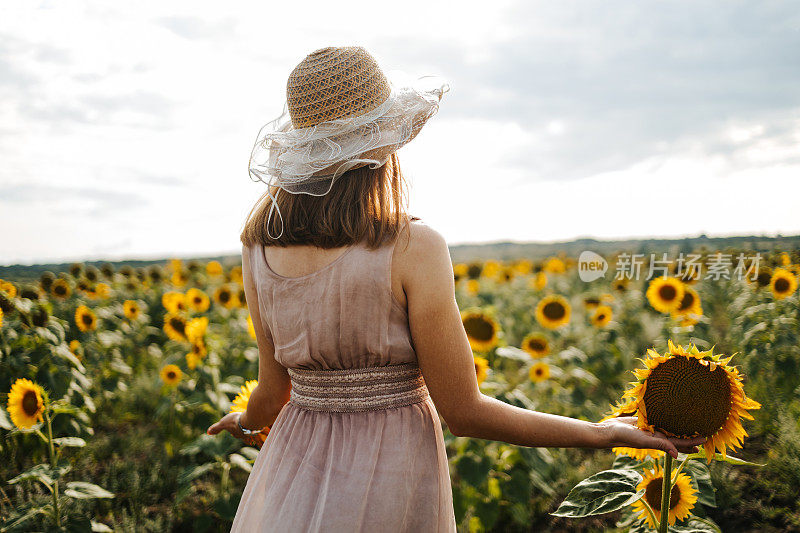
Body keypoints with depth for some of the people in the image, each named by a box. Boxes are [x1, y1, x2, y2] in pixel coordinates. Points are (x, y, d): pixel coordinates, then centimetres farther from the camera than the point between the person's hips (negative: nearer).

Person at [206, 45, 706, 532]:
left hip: (290, 485, 4)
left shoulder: (259, 246, -5)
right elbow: (463, 411, -14)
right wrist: (604, 433, -4)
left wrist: (246, 422, 29)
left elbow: (274, 392, 4)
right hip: (388, 493, -4)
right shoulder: (414, 248, -20)